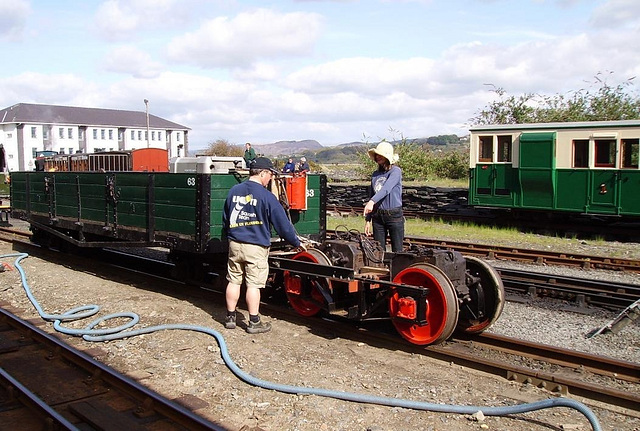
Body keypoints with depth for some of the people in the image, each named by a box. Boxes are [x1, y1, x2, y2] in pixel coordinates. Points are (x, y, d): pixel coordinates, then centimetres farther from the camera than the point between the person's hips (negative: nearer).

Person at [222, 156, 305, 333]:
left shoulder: (234, 191, 6)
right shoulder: (266, 196, -12)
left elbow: (225, 219, 16)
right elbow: (283, 223, -8)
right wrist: (296, 243, 4)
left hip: (234, 244, 6)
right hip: (256, 247, -5)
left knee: (234, 281, 13)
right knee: (253, 285, 0)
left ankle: (230, 318, 21)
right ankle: (254, 322, 7)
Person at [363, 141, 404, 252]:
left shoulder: (395, 171, -6)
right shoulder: (375, 175, 12)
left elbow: (386, 189, -22)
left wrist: (372, 202, -37)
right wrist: (367, 220, 13)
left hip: (394, 215, -5)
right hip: (378, 217, 5)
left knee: (397, 251, -2)